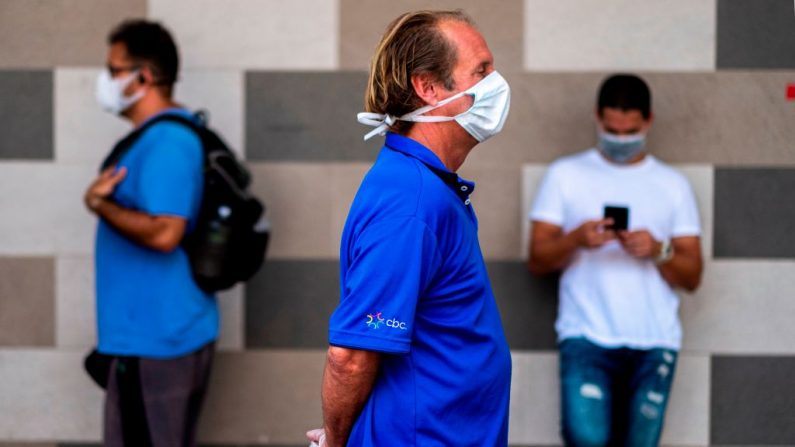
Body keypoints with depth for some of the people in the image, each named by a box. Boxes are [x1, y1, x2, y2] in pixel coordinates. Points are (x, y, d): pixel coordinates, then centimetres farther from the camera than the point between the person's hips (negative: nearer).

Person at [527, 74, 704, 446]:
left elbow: (692, 276, 8)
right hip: (586, 335, -2)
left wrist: (658, 251, -12)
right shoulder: (565, 175, 8)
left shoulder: (673, 185, 12)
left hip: (654, 342, 2)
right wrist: (576, 239, -17)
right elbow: (537, 260, 3)